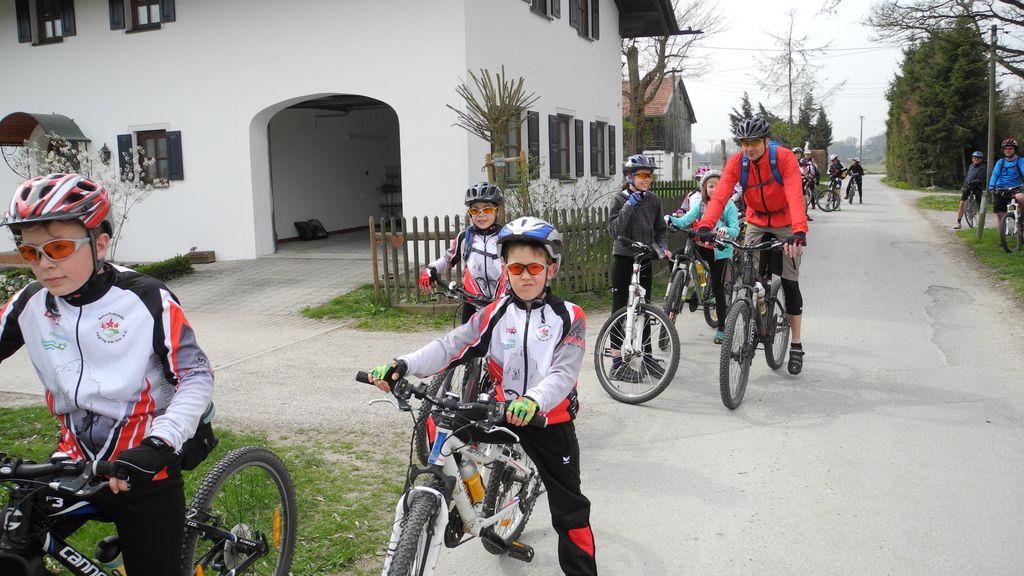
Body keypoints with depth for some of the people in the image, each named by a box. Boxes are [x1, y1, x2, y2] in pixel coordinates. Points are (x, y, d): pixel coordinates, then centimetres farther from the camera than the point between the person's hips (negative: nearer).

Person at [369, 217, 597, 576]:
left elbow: (563, 373, -21)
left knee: (569, 506, 6)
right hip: (500, 411, 3)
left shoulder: (568, 318, -9)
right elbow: (450, 346, -10)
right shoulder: (495, 315, -1)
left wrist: (533, 402, -42)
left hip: (550, 419, -2)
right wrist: (403, 365, -27)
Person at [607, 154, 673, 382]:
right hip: (623, 259, -4)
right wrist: (629, 206, -22)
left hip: (644, 260, 5)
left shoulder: (653, 200, 5)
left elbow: (661, 228, 14)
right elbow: (614, 230, -18)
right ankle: (617, 363, 3)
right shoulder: (619, 199, -7)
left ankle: (645, 356, 22)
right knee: (620, 310, -2)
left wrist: (662, 246, -4)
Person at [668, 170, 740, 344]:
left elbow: (735, 230, -13)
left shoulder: (729, 206, -7)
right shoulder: (700, 205, 4)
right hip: (703, 246, 4)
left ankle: (721, 328, 11)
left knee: (718, 288, 0)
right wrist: (669, 219, -27)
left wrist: (725, 231, -36)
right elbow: (684, 221, -8)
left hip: (720, 250, -4)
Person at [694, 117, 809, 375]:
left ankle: (796, 346, 7)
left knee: (790, 283, -2)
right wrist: (705, 226, -46)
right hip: (757, 223, 3)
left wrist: (799, 232, -54)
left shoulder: (784, 160, -25)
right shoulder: (736, 162, -17)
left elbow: (795, 197, -38)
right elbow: (720, 194, -29)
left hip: (785, 224, -3)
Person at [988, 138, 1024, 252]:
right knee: (1001, 216, 3)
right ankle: (1002, 240, 14)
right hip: (1000, 191, 2)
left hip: (1015, 189, -2)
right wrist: (991, 187, -23)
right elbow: (995, 174, -5)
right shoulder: (1000, 162, 6)